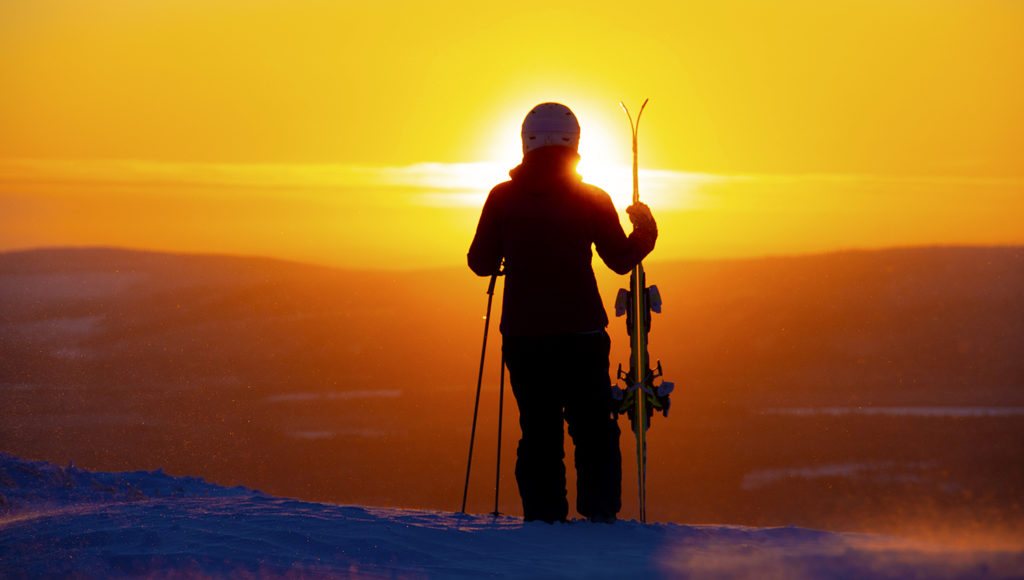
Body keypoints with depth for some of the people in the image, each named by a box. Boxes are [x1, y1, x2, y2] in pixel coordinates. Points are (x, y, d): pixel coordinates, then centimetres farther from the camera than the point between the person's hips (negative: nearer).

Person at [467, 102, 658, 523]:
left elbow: (481, 263, 5)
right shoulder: (592, 199, -3)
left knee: (539, 430, 8)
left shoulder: (502, 198, 0)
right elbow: (621, 258, 5)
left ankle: (543, 518, 3)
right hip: (581, 334, -1)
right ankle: (600, 513, -1)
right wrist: (645, 229, 23)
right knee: (594, 429, 8)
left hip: (523, 335, 1)